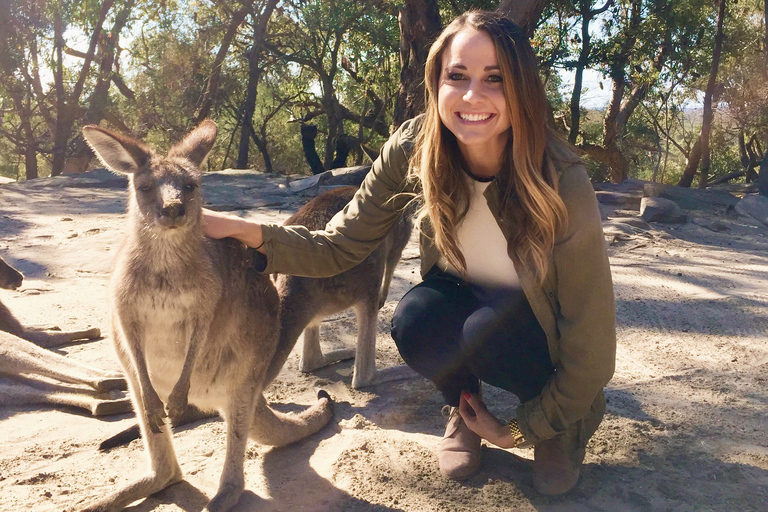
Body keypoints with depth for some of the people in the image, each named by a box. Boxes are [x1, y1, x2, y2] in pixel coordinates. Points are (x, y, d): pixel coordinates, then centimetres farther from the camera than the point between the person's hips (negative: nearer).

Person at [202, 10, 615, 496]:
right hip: (466, 300, 3)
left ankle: (564, 424, 0)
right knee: (416, 321, -30)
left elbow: (592, 330, -22)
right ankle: (463, 408, 4)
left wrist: (520, 430, -15)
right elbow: (339, 246, -15)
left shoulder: (562, 181, -30)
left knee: (486, 331, -34)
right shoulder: (414, 150, -21)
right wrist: (247, 231, -34)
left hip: (542, 321, -2)